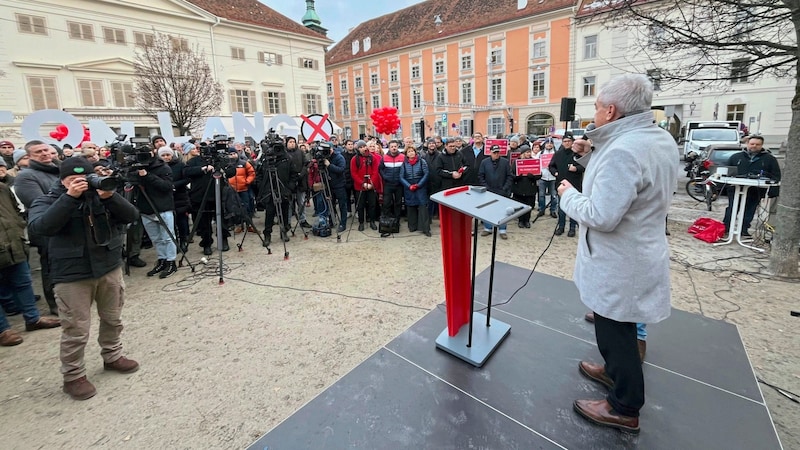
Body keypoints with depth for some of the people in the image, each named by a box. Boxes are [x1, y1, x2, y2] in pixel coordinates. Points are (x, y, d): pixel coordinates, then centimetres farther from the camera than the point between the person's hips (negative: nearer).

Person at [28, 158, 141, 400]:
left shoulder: (102, 195, 5)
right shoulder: (47, 201, -3)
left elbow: (131, 216, -7)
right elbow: (40, 227, -22)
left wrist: (110, 197, -23)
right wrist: (70, 197, -29)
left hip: (110, 268, 4)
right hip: (72, 275, -3)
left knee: (112, 319, 17)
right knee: (76, 330, 2)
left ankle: (112, 356, 36)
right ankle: (73, 376, 19)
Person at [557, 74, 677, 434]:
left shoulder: (622, 151, -28)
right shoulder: (659, 139, 4)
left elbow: (601, 217, -30)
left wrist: (568, 194, -14)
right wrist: (589, 157, 4)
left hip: (619, 264, -10)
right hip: (637, 254, 10)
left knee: (615, 333, 7)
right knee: (616, 328, 27)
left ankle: (624, 408, 26)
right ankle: (615, 372, 49)